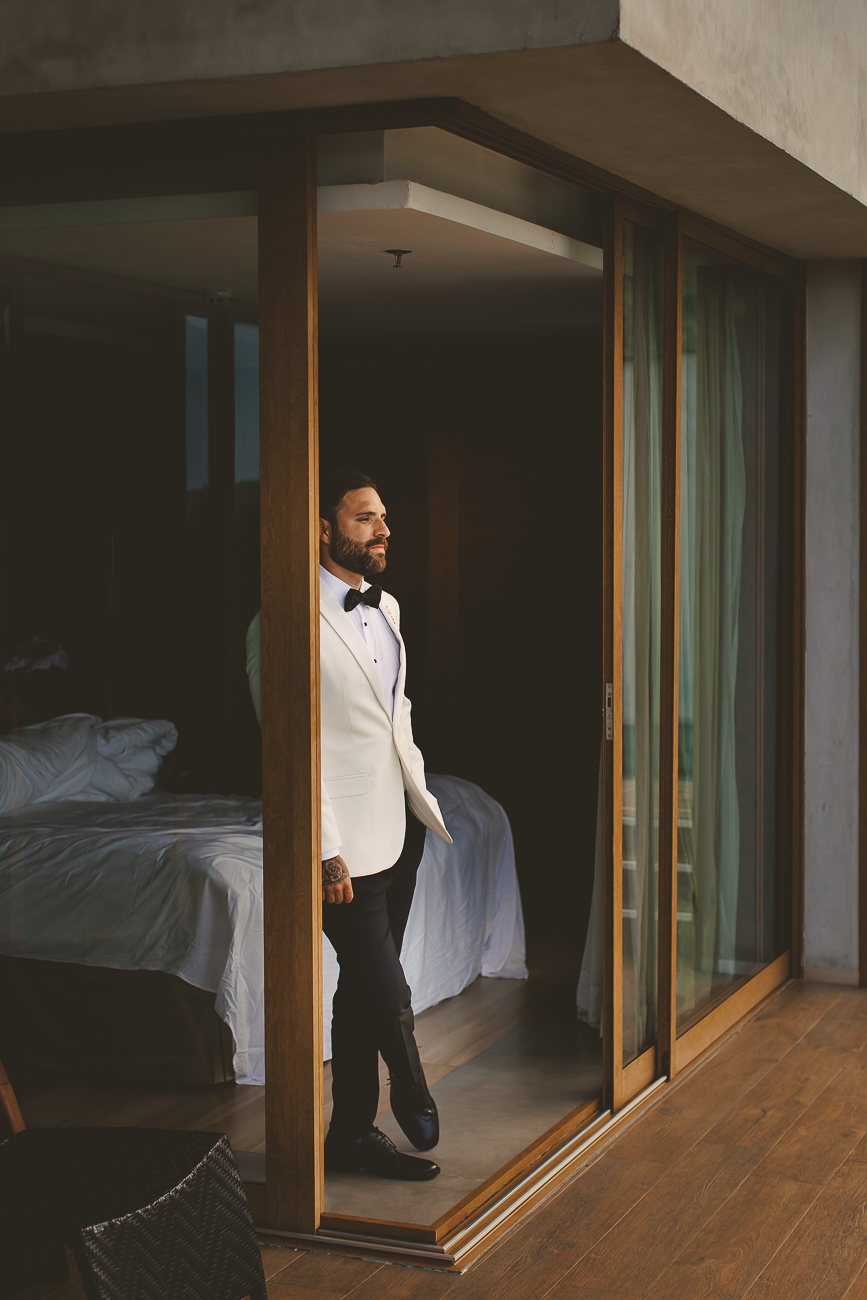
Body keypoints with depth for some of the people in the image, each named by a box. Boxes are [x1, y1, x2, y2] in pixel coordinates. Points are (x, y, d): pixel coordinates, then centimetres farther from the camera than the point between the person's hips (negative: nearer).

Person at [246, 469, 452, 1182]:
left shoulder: (385, 608, 11)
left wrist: (420, 793, 17)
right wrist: (326, 851, -18)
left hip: (399, 826, 8)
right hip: (348, 842, -8)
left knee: (364, 990, 15)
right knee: (388, 997, -3)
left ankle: (353, 1133, 26)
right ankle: (414, 1100, 23)